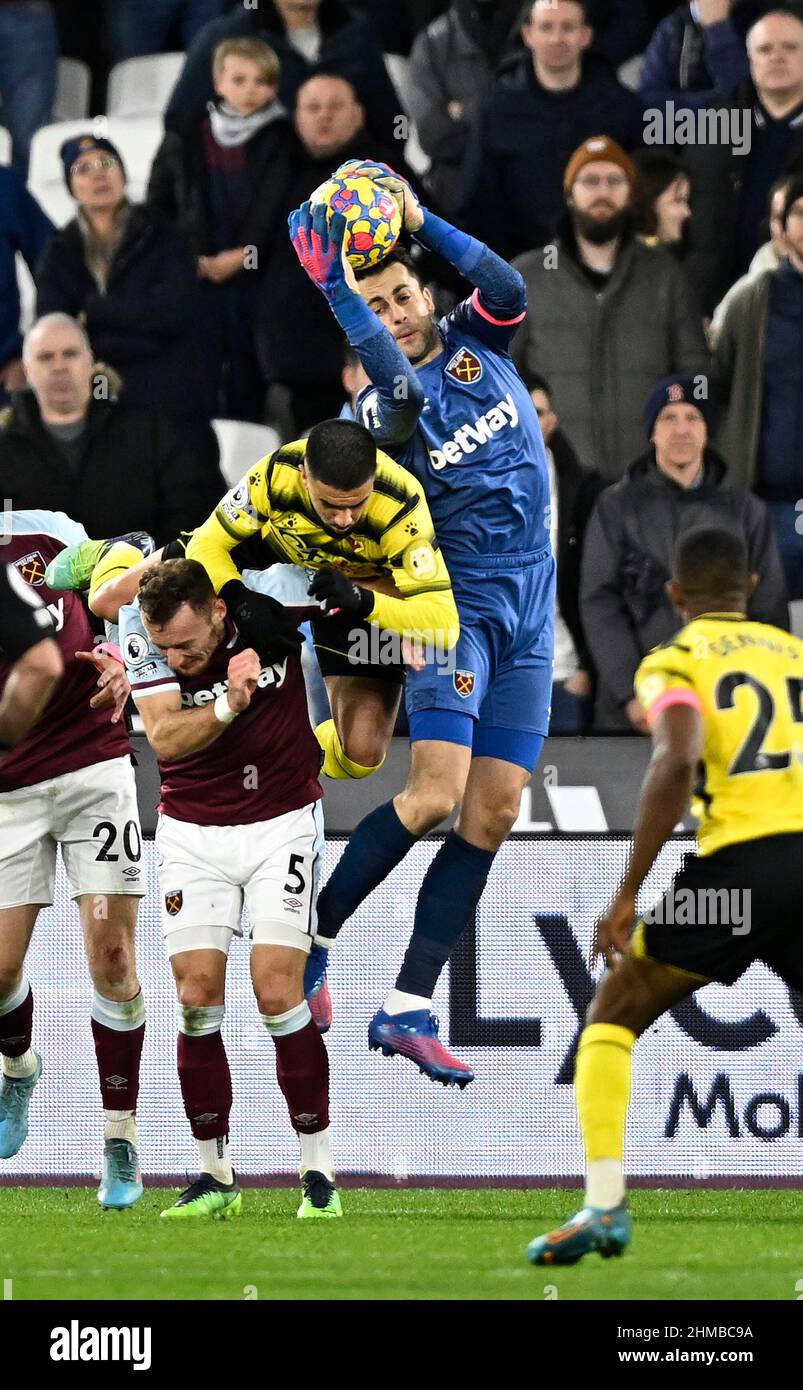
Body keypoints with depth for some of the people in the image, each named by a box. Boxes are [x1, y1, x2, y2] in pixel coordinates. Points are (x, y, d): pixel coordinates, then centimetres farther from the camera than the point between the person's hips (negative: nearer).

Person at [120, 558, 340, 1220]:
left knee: (277, 990, -12)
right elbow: (165, 738, -24)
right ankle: (216, 1176, 6)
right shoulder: (142, 624, -16)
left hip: (282, 821, -2)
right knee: (198, 996, -5)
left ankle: (319, 1172, -3)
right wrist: (228, 705, -39)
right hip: (193, 829, 2)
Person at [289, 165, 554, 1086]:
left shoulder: (477, 340, 7)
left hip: (527, 618, 5)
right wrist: (332, 285, -38)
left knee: (492, 816, -1)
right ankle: (314, 933, -3)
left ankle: (407, 1011, 0)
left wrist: (421, 223, -21)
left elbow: (509, 291, -15)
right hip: (452, 604, -5)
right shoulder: (386, 405, -7)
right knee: (437, 792, -21)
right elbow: (401, 389, -32)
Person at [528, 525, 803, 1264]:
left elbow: (676, 764, -11)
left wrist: (628, 895, -10)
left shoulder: (675, 662, 7)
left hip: (742, 857, -4)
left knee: (613, 1016, 11)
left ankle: (605, 1204, -6)